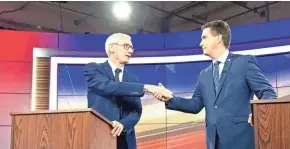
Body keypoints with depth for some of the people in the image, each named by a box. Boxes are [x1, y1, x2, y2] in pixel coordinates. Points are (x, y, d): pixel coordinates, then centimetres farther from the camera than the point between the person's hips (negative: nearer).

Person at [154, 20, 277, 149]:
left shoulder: (245, 62, 0)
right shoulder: (204, 75, 17)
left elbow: (268, 92, -5)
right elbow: (196, 105, 14)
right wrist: (171, 99, -1)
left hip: (240, 138, -6)